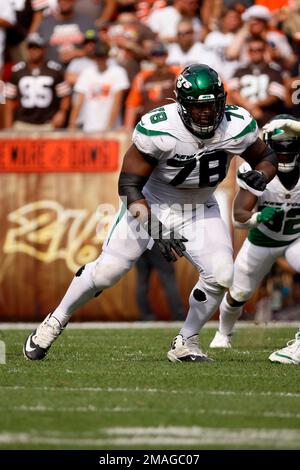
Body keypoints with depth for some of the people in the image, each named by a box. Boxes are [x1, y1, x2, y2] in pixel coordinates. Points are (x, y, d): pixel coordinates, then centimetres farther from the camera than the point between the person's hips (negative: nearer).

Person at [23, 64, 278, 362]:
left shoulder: (237, 127, -19)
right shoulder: (158, 129, -30)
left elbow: (266, 157, 1)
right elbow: (130, 183, -23)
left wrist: (260, 175, -24)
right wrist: (155, 230, -33)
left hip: (199, 210, 3)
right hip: (153, 204, -3)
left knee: (220, 276, -16)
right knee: (107, 270, -10)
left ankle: (185, 344, 4)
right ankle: (56, 321, 15)